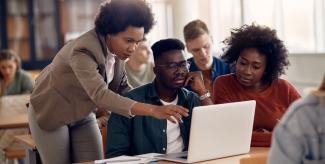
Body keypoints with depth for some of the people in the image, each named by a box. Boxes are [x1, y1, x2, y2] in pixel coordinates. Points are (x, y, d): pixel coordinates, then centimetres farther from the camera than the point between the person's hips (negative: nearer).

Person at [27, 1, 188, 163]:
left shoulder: (118, 48, -11)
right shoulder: (83, 51, -35)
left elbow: (122, 87, -4)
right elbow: (100, 95, -48)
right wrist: (153, 110, -56)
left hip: (83, 114, 6)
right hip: (51, 113, -6)